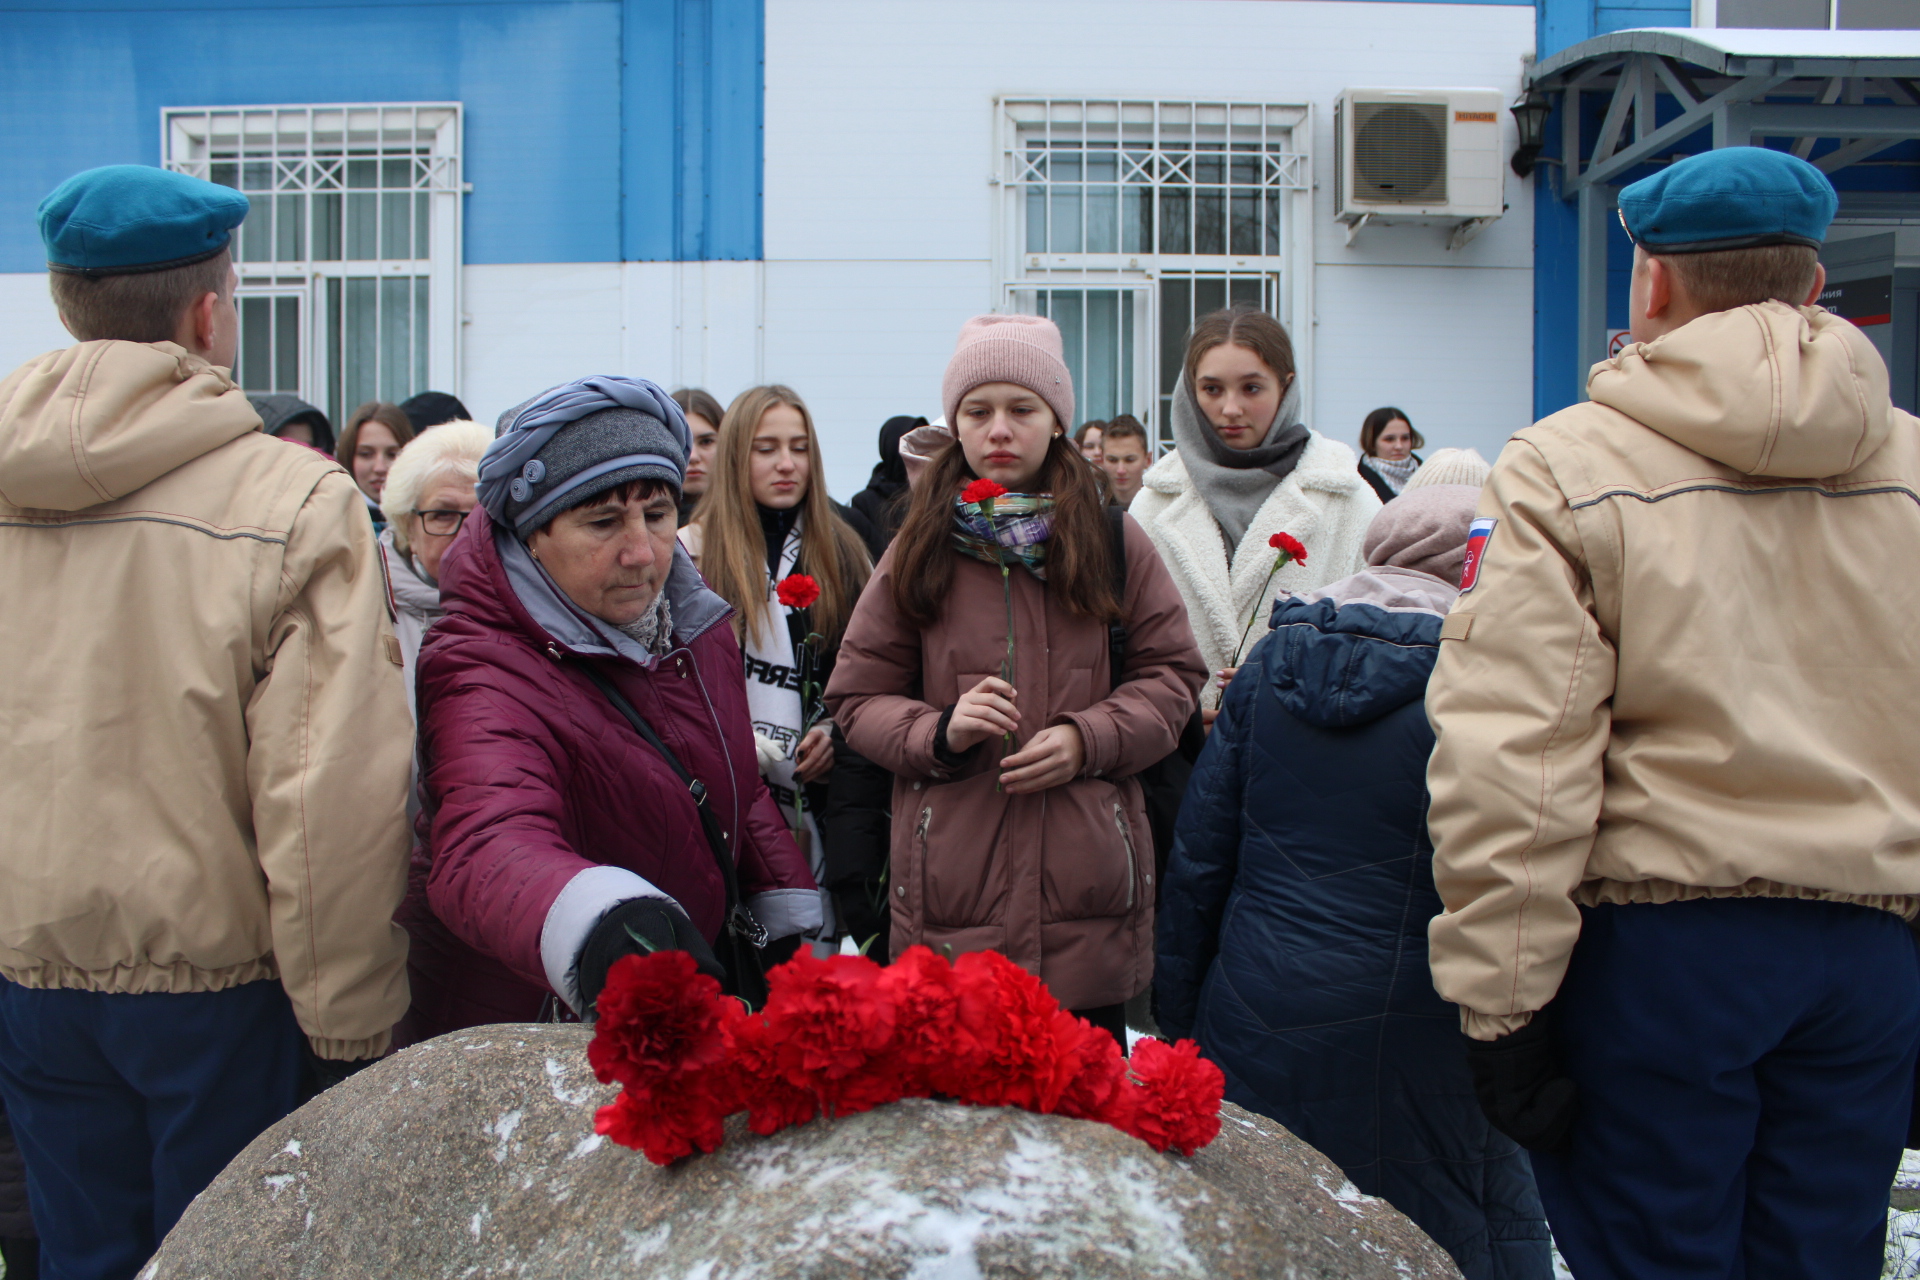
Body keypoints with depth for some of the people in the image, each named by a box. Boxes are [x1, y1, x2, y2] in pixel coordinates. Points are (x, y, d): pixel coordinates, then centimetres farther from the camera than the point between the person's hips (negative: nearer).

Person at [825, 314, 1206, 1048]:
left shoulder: (1113, 543, 6)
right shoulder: (918, 554, 6)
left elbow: (1173, 674, 10)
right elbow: (856, 698, 9)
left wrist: (1088, 739, -8)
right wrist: (939, 731, -11)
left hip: (1087, 889, 0)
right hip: (954, 897, 0)